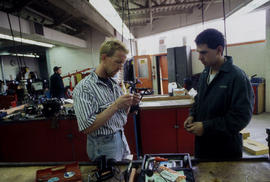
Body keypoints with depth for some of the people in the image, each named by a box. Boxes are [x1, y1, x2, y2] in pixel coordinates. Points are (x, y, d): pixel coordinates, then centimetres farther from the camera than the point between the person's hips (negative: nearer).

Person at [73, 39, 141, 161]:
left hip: (122, 139, 7)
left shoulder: (114, 84, 3)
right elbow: (86, 128, -24)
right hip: (104, 148, -7)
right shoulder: (83, 88, -19)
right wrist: (115, 106, -27)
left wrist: (128, 104, -9)